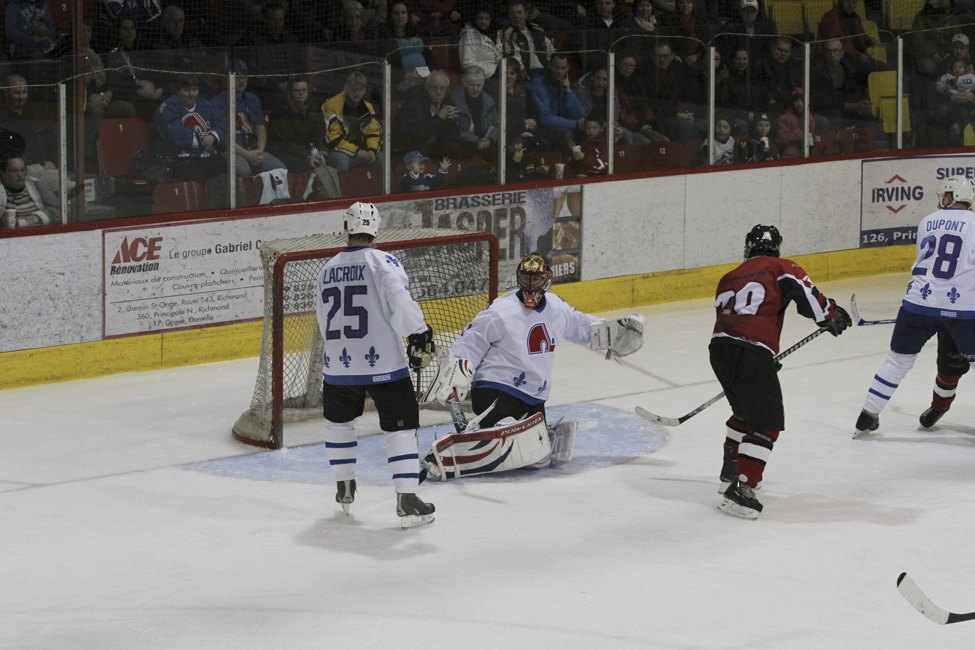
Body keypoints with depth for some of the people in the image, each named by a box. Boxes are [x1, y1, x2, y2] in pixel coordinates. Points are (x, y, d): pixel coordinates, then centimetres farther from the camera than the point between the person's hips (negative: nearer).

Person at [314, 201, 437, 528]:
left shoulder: (327, 270, 11)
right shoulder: (382, 261, -6)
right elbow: (399, 298, -25)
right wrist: (418, 333, -26)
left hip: (339, 366, 5)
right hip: (384, 365, -5)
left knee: (339, 422, 28)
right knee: (401, 426, 1)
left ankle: (345, 488, 35)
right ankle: (407, 501, -9)